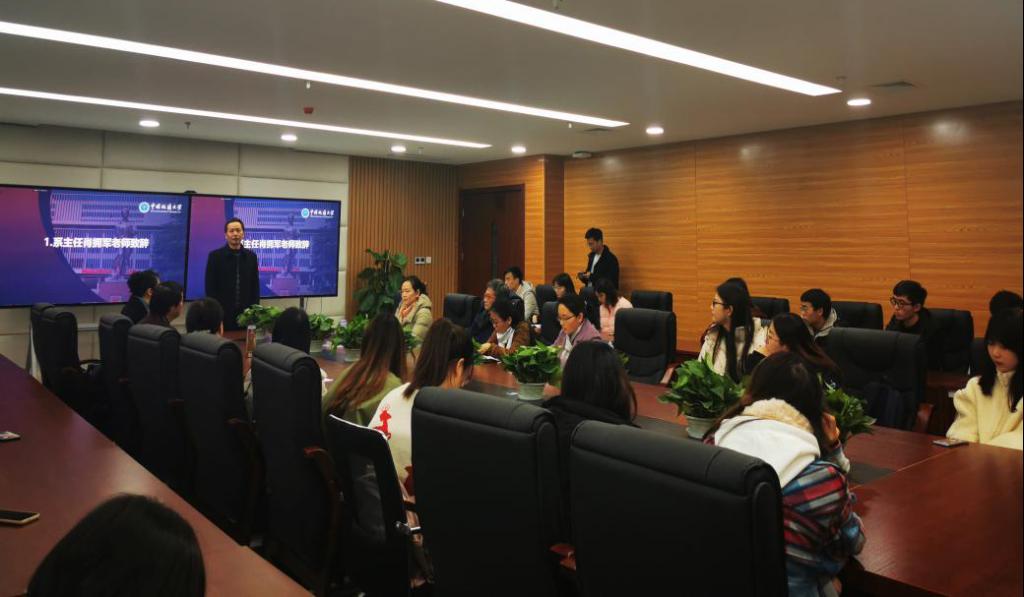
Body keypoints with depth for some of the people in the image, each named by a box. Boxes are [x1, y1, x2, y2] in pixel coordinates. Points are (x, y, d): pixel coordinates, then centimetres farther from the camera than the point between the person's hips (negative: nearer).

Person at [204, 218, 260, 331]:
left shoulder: (251, 257, 9)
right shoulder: (215, 256, 0)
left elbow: (255, 286, 10)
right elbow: (210, 287, -3)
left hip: (246, 314, 3)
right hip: (222, 313, -3)